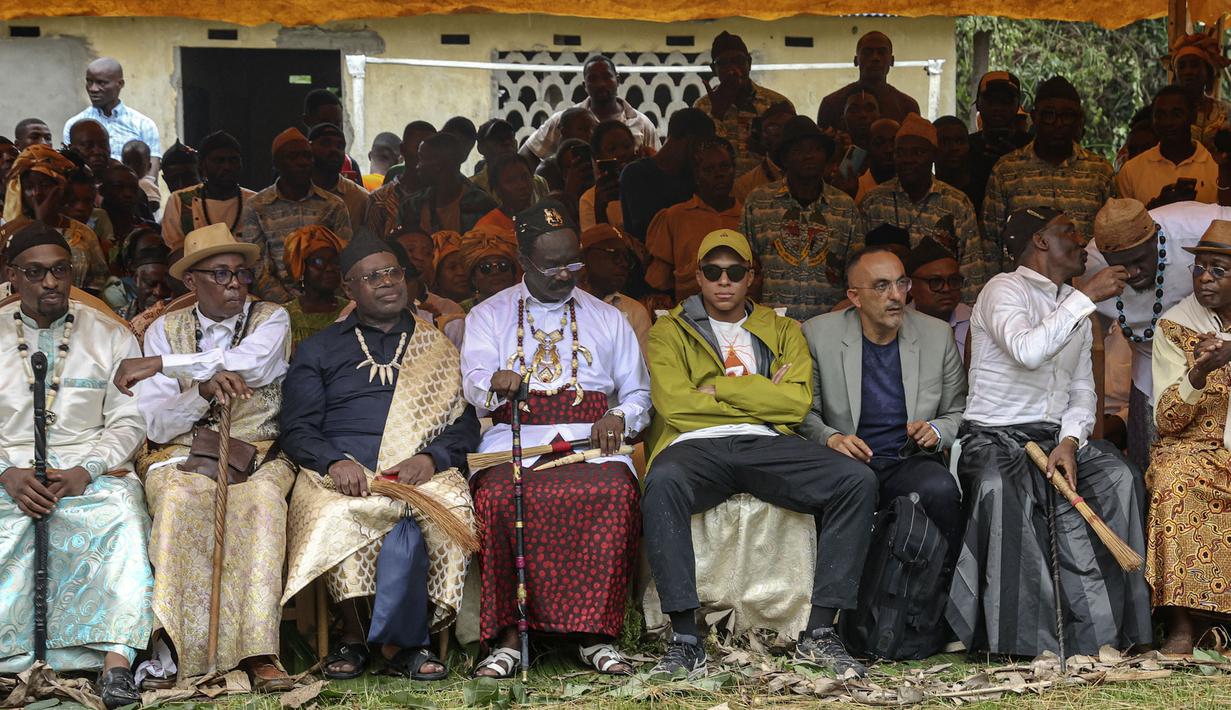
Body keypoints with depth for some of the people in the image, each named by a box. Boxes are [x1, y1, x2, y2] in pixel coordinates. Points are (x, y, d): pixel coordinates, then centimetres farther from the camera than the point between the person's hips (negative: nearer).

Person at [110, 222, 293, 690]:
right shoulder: (165, 330, 13)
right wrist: (203, 390, -17)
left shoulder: (270, 319, 10)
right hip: (181, 456, 1)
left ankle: (258, 653, -40)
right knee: (177, 502, -35)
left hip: (257, 455, 0)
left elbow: (251, 363, -15)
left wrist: (158, 365, -12)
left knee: (262, 499, -35)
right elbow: (155, 424, 3)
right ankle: (167, 649, -37)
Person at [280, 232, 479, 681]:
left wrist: (430, 459, -9)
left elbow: (466, 425, 12)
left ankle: (395, 641, -27)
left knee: (448, 509, -36)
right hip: (339, 471, 0)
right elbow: (297, 430, 10)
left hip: (422, 470, 0)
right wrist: (335, 461, -11)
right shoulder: (318, 350, 22)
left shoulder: (438, 350, 23)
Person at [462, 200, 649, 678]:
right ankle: (507, 635, -28)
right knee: (499, 495, -35)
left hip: (589, 440, 1)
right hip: (515, 436, -1)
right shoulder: (489, 316, 17)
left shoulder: (607, 319, 22)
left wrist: (619, 416, -3)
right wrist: (496, 382, -24)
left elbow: (638, 394, 21)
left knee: (615, 492, -34)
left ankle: (595, 634, -29)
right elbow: (473, 385, 1)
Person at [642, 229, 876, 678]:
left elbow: (798, 402, 4)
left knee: (857, 481, -24)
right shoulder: (669, 333, 17)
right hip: (696, 446, -2)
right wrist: (761, 397, 3)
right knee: (663, 483, -39)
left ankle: (819, 633, -22)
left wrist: (718, 388, 0)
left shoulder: (782, 331, 23)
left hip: (767, 444, 3)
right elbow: (673, 403, -2)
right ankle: (685, 640, -37)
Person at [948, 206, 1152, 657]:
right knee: (999, 489, -38)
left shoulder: (1075, 307, 20)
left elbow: (1082, 389, 15)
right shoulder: (1005, 290, -3)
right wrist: (1086, 297, -18)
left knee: (1118, 477, -23)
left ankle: (1101, 630, -23)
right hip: (996, 435, -6)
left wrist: (1070, 441, -5)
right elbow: (1026, 350, -24)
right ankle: (1023, 637, -32)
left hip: (1059, 436, 6)